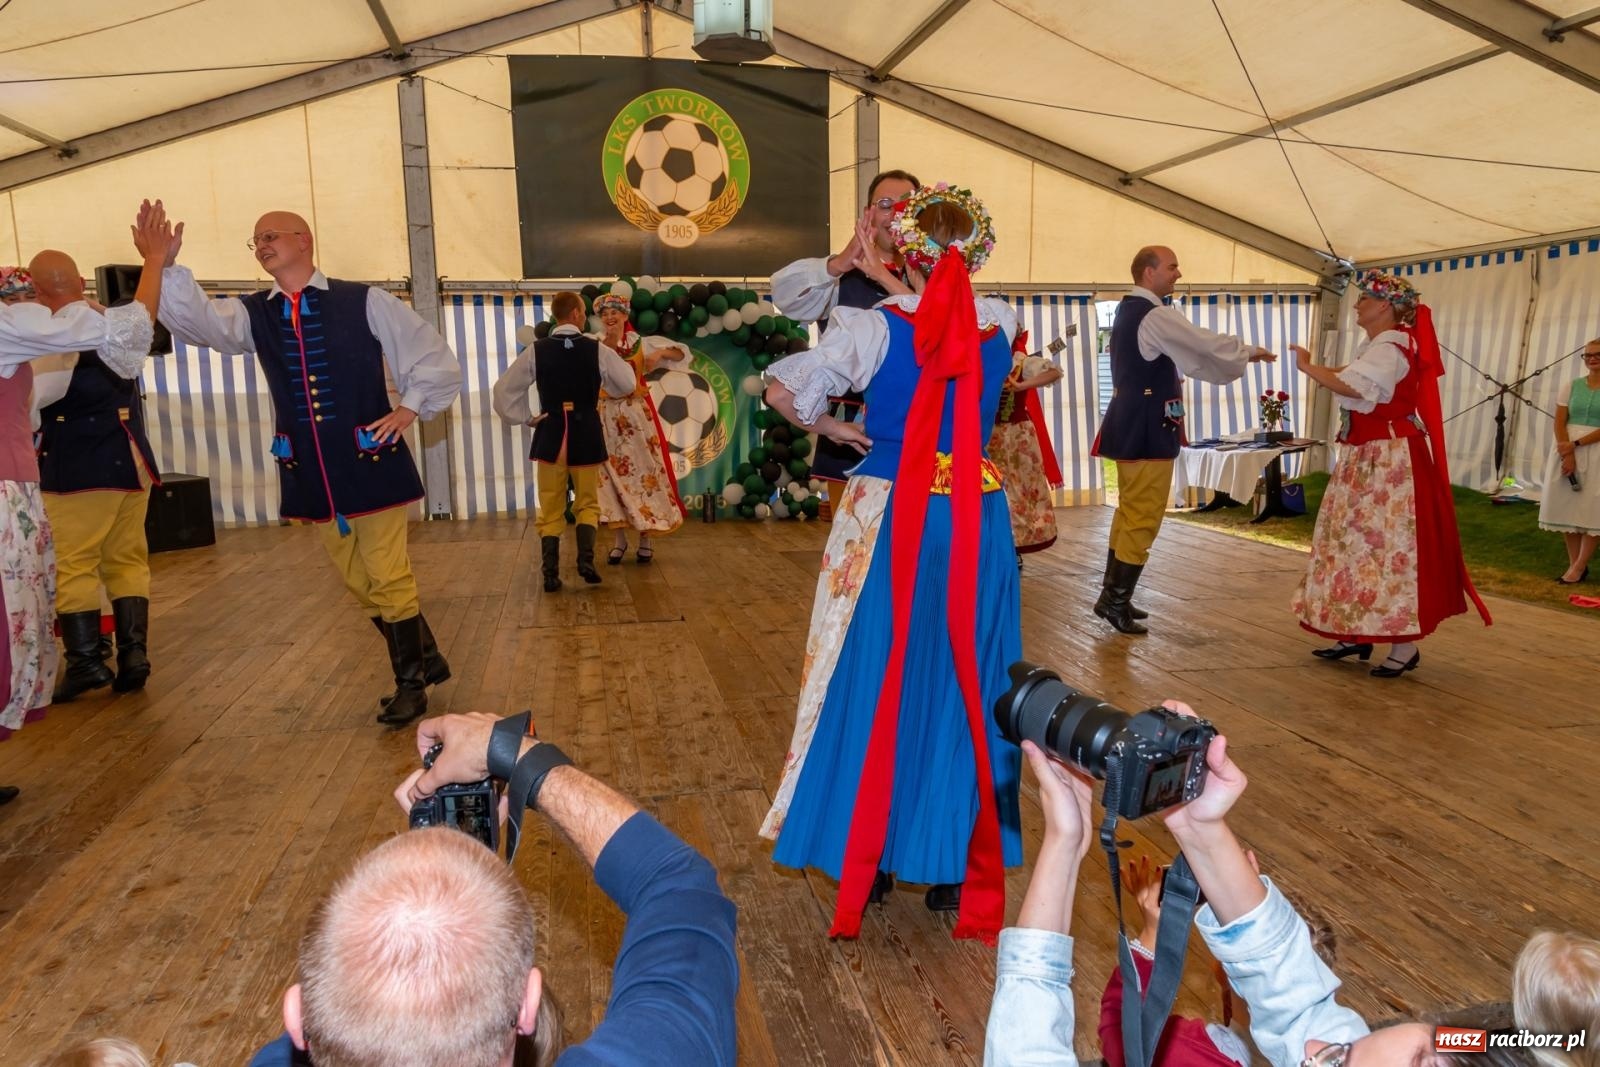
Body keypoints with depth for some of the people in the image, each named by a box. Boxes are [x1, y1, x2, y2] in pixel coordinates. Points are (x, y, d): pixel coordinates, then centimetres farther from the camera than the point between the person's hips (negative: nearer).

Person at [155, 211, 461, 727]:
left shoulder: (365, 302, -3)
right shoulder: (252, 315, 9)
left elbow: (435, 358, 0)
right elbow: (195, 320, -10)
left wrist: (409, 408, -7)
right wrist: (166, 267, -23)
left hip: (370, 462, -5)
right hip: (311, 473, 5)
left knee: (388, 578, -1)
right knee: (359, 583, 13)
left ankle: (411, 683, 15)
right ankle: (425, 659, 30)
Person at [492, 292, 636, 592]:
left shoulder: (536, 350, -3)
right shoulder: (597, 349, -6)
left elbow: (504, 390, -1)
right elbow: (628, 384, 4)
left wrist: (526, 419, 8)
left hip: (550, 435, 1)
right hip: (586, 434, -1)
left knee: (550, 509, 9)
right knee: (587, 503, 15)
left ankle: (551, 573, 4)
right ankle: (586, 560, -1)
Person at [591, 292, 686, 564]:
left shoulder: (642, 343, 3)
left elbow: (683, 353, 1)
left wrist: (661, 352, -15)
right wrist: (607, 344, -15)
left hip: (637, 414, -1)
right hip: (606, 416, 1)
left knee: (643, 471, 0)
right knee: (612, 474, 1)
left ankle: (645, 540, 8)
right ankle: (620, 539, 10)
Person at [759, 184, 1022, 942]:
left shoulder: (873, 327, -8)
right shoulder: (1000, 325, 2)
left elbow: (782, 391, -9)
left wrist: (833, 429, 6)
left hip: (887, 520, -2)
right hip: (974, 522, 2)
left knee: (874, 685, 11)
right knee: (965, 686, 12)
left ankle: (865, 860, 22)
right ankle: (957, 865, 22)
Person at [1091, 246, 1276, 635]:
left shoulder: (1128, 310, 15)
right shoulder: (1155, 315, -16)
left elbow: (1181, 355, 23)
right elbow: (1205, 344, -12)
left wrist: (1238, 358, 22)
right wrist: (1250, 351, 4)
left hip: (1130, 424, 10)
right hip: (1147, 429, -10)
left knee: (1129, 512, 15)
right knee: (1143, 518, -4)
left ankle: (1112, 594, 21)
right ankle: (1116, 601, 2)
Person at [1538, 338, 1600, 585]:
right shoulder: (1573, 385, 9)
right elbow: (1559, 422, 2)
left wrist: (1576, 444, -17)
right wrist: (1567, 454, -11)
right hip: (1566, 451, 3)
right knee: (1568, 508, 3)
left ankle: (1579, 567, 0)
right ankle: (1573, 564, 11)